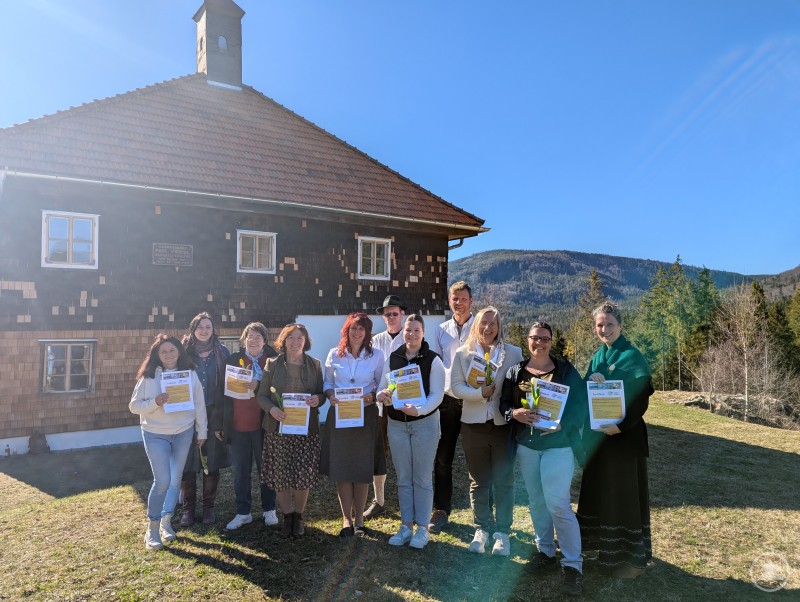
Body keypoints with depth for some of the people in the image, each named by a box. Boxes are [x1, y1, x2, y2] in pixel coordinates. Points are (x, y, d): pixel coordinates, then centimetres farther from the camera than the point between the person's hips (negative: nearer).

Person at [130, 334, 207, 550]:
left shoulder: (190, 374, -1)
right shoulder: (148, 376, -5)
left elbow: (199, 404, 4)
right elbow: (134, 405, -3)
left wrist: (202, 431, 5)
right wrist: (155, 402, -21)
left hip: (184, 433, 2)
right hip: (155, 435, -2)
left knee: (175, 479, 11)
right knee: (162, 480, -8)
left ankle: (166, 520, 29)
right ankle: (152, 528, 10)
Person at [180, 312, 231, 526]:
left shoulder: (222, 352, 4)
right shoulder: (184, 352, 2)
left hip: (214, 415, 1)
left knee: (212, 462, 7)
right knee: (187, 463, 3)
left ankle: (209, 507, 22)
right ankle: (188, 507, 19)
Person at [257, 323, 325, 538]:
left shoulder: (314, 365, 6)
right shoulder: (272, 364, 3)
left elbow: (322, 394, 9)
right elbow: (262, 395, 3)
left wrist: (317, 399, -15)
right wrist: (272, 409, -17)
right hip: (278, 427, 0)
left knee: (304, 474, 2)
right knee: (280, 474, 3)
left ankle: (299, 516, 23)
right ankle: (287, 516, 23)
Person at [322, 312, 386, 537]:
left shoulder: (376, 356, 0)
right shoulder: (334, 354, 2)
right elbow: (327, 383, 10)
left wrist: (373, 396, -15)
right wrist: (330, 396, -10)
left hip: (366, 416, 0)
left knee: (363, 470, 6)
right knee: (340, 469, 3)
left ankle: (359, 519, 22)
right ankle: (346, 519, 18)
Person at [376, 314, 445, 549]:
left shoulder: (433, 360, -7)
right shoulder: (392, 358, 5)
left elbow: (437, 394, -12)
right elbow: (383, 387, 7)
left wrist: (419, 410, -27)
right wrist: (383, 395, -16)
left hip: (424, 422, -3)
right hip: (396, 424, 4)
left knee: (422, 478, 5)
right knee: (403, 478, 11)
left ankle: (422, 527, 18)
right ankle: (406, 526, 23)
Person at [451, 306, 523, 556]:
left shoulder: (514, 353, 0)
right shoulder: (463, 353, 2)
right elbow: (455, 386, -3)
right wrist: (480, 393, -16)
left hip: (504, 423, -1)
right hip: (474, 423, 1)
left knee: (504, 481, 6)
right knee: (479, 481, 13)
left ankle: (502, 532, 20)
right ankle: (482, 529, 27)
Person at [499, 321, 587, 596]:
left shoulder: (565, 369, -4)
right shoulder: (516, 371, 5)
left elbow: (579, 403, -7)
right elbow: (503, 403, 5)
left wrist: (561, 424, -21)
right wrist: (515, 413, -16)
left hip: (558, 443, -4)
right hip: (526, 444, 4)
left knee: (557, 503, -8)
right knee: (536, 501, 14)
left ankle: (573, 564, 5)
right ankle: (545, 551, 31)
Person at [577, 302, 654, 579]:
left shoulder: (632, 357, -11)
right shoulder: (598, 357, 10)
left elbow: (642, 398, -17)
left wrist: (620, 425, -26)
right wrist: (591, 383, -9)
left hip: (624, 436, -7)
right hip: (597, 434, 7)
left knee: (624, 492, 2)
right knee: (599, 489, 16)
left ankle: (631, 556, 16)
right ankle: (607, 545, 33)